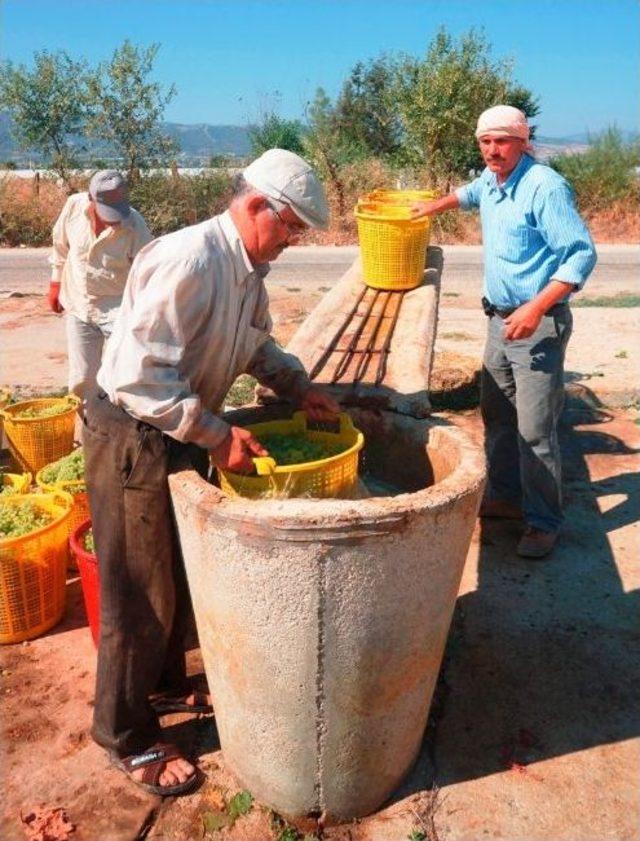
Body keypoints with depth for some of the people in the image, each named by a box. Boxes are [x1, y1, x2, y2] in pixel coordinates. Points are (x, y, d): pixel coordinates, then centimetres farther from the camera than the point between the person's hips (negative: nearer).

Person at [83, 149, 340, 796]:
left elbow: (257, 343, 20)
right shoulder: (190, 259, -26)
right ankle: (126, 737, 25)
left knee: (180, 576, 21)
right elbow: (140, 374, -31)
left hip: (183, 433, 9)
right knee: (141, 596, 4)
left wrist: (299, 386, 5)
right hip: (134, 438, -9)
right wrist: (216, 437, -26)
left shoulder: (247, 267, 4)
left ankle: (164, 685, 44)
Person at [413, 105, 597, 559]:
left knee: (534, 428, -8)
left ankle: (544, 521, 6)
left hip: (539, 323, -9)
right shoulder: (491, 180, 8)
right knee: (497, 415, 16)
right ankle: (506, 496, 31)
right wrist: (437, 205, 41)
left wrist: (536, 308, -28)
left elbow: (582, 254, -21)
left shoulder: (545, 186, -17)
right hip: (500, 318, 9)